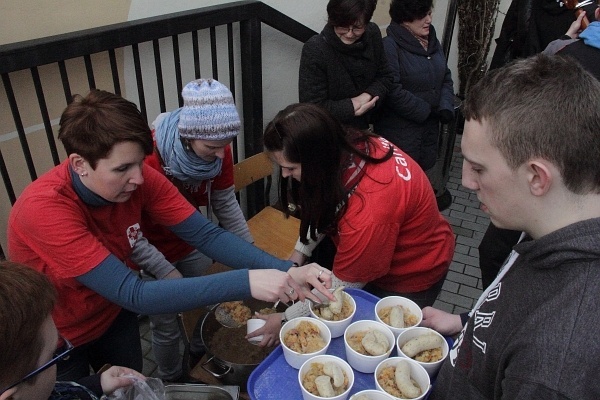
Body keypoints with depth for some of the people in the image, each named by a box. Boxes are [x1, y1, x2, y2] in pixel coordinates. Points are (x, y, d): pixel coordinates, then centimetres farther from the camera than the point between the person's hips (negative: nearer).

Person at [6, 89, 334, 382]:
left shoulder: (141, 177, -21)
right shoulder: (44, 209, -36)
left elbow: (207, 235, -22)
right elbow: (134, 295, -39)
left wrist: (287, 272, -35)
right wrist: (246, 283, -46)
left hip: (113, 317, 4)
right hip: (56, 343, -4)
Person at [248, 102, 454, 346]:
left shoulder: (370, 210, -42)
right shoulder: (344, 147, -22)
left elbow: (343, 284, -27)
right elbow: (323, 209, -1)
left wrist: (287, 319, -16)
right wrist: (300, 253, -9)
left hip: (410, 276, -6)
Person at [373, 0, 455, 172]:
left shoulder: (433, 42, 10)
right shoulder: (390, 46, -16)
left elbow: (446, 79, 12)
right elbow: (392, 91, -23)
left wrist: (445, 108, -6)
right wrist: (425, 111, -14)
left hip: (430, 126, 7)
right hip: (399, 130, -7)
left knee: (423, 171, 15)